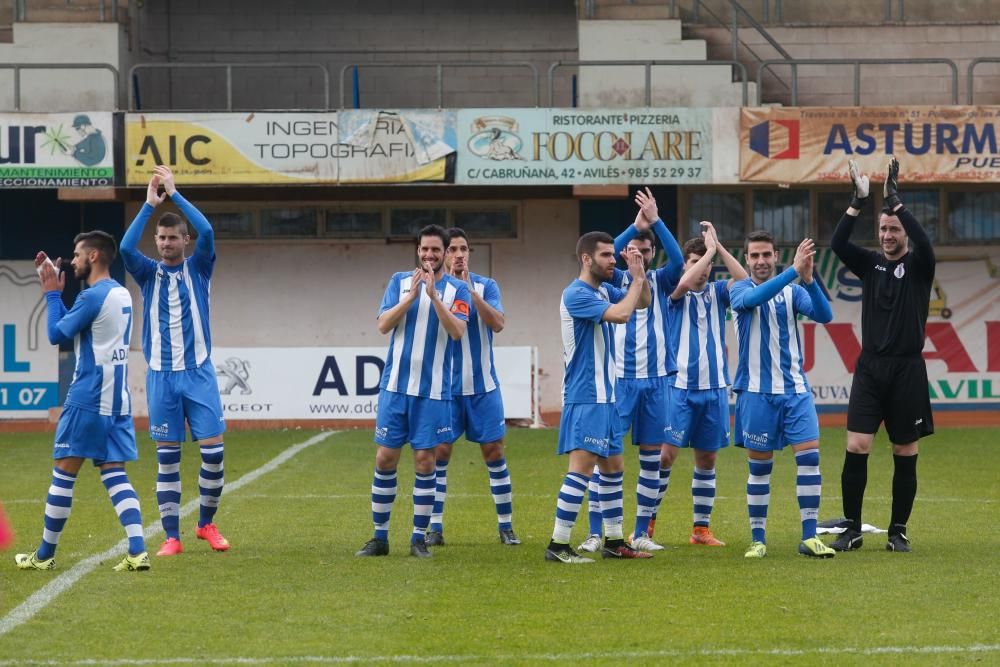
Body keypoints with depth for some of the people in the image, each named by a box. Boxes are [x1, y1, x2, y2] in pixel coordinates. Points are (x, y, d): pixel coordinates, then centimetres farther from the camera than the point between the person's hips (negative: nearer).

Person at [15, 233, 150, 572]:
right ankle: (137, 551, -11)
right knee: (114, 473, 4)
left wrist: (52, 293, 4)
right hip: (118, 401, 8)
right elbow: (72, 327, 22)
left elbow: (56, 334, -6)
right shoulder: (122, 294, 14)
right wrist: (54, 292, 19)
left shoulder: (93, 296, -14)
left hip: (87, 400, -8)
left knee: (64, 472, 2)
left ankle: (45, 555, 10)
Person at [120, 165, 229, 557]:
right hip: (161, 376, 0)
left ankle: (207, 523, 13)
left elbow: (207, 232, -13)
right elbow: (126, 248, -13)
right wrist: (149, 205, -14)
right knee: (167, 457, 1)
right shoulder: (149, 273, 6)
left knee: (213, 450, -6)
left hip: (198, 373, 0)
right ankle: (172, 536, 5)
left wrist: (175, 194, -11)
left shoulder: (198, 268, 5)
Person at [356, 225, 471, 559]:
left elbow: (457, 331, -14)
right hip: (395, 386, 1)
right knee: (385, 459, 1)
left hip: (433, 390, -1)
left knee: (425, 462, 0)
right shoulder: (400, 281, 5)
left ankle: (419, 538, 8)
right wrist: (411, 296, -18)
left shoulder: (457, 289, 1)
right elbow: (383, 325, -6)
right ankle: (379, 537, 10)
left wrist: (434, 295, -23)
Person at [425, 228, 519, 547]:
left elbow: (497, 324, -14)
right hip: (446, 386, 0)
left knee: (494, 451, 2)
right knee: (439, 454, -2)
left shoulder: (486, 286, 1)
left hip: (482, 386, 0)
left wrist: (470, 291, -22)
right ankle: (435, 527, 5)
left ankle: (505, 525, 10)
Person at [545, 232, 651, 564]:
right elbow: (621, 314, -25)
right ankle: (558, 545, -13)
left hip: (605, 396, 10)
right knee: (582, 466, -13)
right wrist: (637, 280, -11)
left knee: (613, 467, 14)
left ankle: (615, 542, 21)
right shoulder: (576, 294, -15)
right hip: (584, 397, -10)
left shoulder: (604, 290, 12)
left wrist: (640, 274, 4)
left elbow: (643, 302, 22)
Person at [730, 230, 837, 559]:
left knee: (809, 457, -8)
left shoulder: (793, 291, 6)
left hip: (794, 389, 2)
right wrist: (794, 270, -35)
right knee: (759, 466, 3)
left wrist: (809, 279, -28)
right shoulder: (740, 290, -2)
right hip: (757, 392, -2)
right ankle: (757, 539, 13)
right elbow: (753, 298, -26)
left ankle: (809, 537, -3)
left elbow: (824, 315, -10)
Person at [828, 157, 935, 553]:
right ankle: (852, 529, -1)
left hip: (907, 369, -2)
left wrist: (895, 200, -24)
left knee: (905, 454, 3)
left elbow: (924, 242, -21)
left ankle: (898, 531, 12)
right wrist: (858, 203, -18)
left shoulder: (918, 265, 1)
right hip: (870, 367, 2)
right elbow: (837, 244, -8)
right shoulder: (870, 264, 8)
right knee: (856, 448, -8)